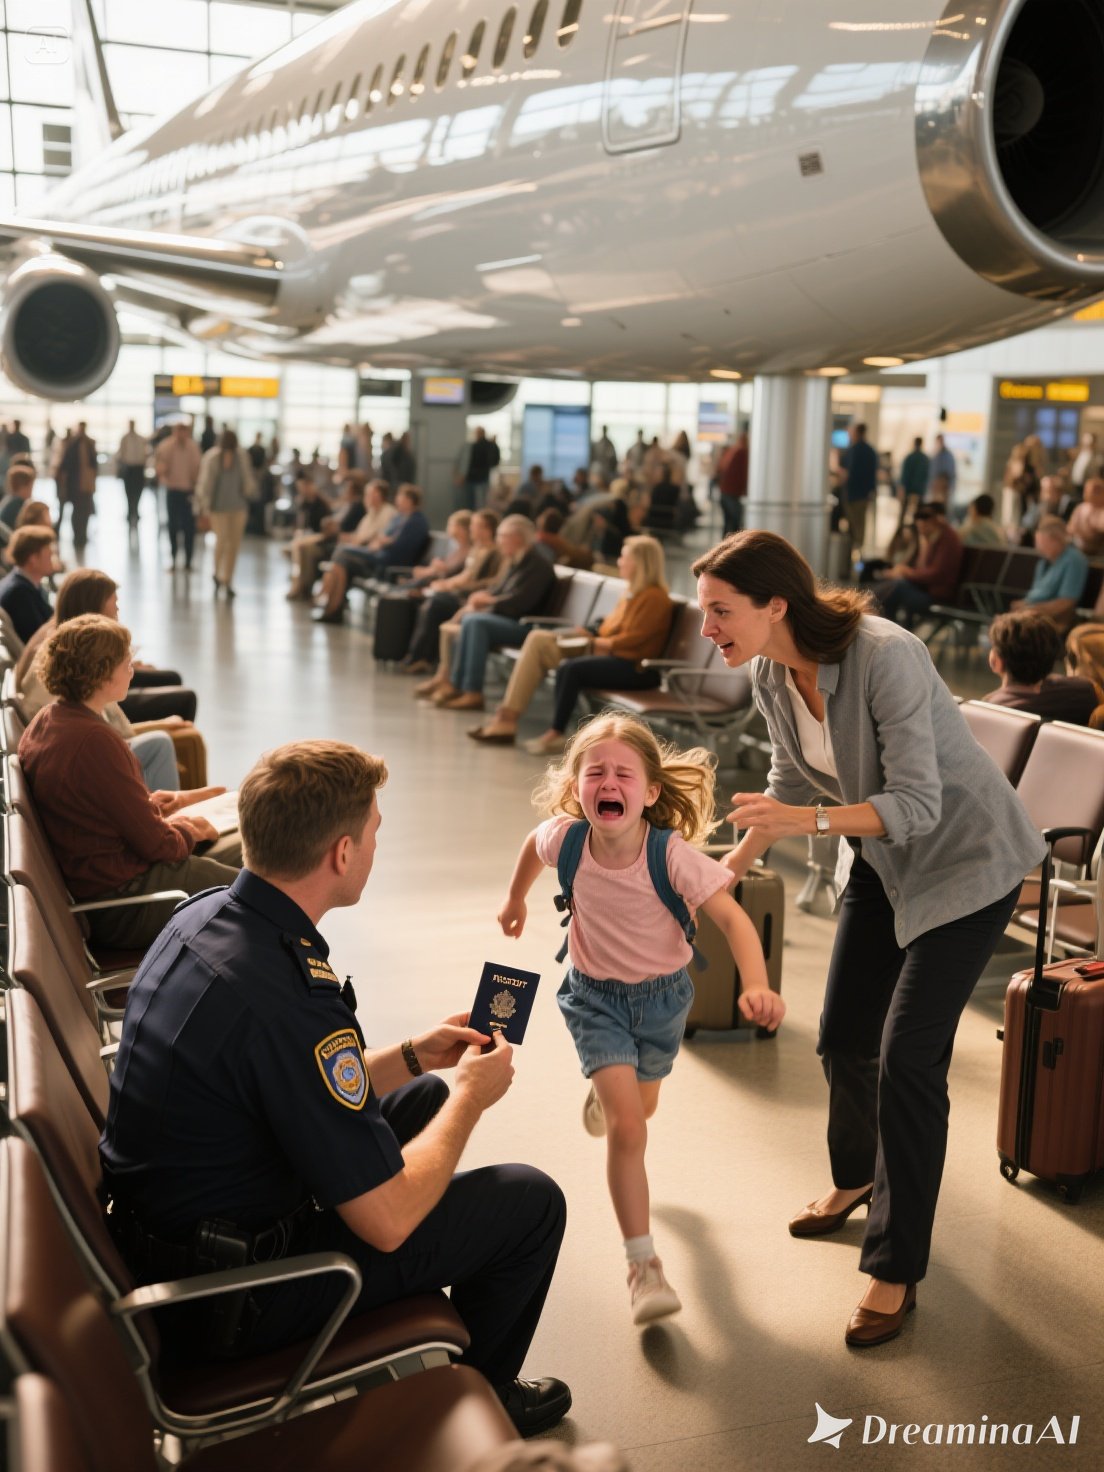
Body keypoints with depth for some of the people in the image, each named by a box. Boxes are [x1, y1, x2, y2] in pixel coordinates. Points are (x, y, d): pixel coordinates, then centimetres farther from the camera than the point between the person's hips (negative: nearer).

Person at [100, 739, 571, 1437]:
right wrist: (471, 1098, -9)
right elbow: (387, 1219, -24)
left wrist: (412, 1056, 10)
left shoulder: (204, 915, -4)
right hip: (236, 1299, -9)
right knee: (531, 1201, -1)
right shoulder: (287, 1000, -33)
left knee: (423, 1098, 22)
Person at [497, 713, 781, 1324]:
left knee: (639, 1105, 26)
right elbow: (532, 845, 1)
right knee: (626, 1128, -14)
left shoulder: (673, 854, -30)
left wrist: (756, 986, -50)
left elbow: (730, 915, -34)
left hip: (662, 993, 1)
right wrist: (515, 898, 18)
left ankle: (603, 1089, 64)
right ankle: (643, 1264, -4)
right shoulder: (565, 838, -23)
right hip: (594, 995, -1)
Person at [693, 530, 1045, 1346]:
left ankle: (896, 1271, 4)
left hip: (966, 858, -7)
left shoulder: (885, 657, -32)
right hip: (885, 859, 7)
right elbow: (793, 783, 8)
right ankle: (857, 1177, 44)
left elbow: (917, 805, -32)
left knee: (908, 1057, -11)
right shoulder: (771, 675, -9)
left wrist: (812, 820, -44)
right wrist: (731, 864, 4)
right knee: (843, 1039, 13)